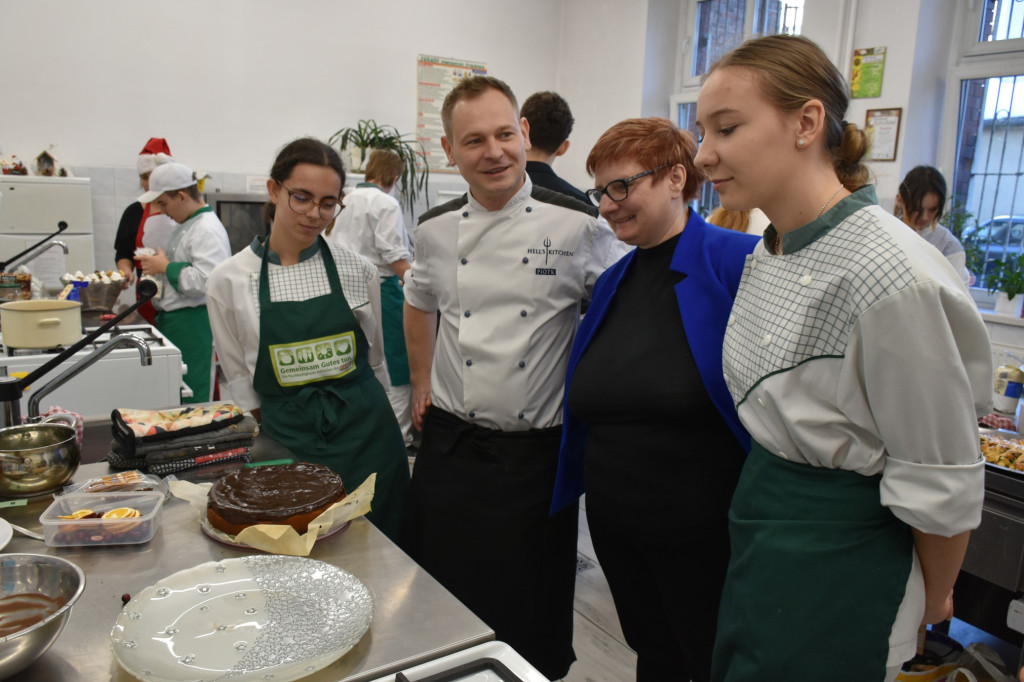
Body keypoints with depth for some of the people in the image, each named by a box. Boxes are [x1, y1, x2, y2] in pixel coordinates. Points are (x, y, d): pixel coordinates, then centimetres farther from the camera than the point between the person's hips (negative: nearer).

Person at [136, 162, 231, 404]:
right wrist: (158, 266, 11)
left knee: (190, 402, -4)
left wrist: (166, 267, -17)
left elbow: (205, 280, -29)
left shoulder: (207, 230, -17)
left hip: (193, 327, -10)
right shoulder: (185, 225, 16)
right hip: (172, 321, 10)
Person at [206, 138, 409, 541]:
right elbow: (240, 379, 5)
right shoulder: (229, 280, -3)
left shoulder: (358, 271, 0)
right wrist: (285, 432, 3)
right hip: (289, 442, -1)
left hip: (368, 437, 1)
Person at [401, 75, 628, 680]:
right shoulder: (436, 230, 2)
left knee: (533, 609, 11)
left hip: (537, 450, -2)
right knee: (445, 596, 14)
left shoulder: (580, 226, -9)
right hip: (450, 444, 3)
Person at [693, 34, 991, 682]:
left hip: (835, 554, -8)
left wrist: (935, 597, -2)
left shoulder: (894, 278, -27)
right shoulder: (766, 254, 0)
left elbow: (941, 485, -17)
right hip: (757, 531, 8)